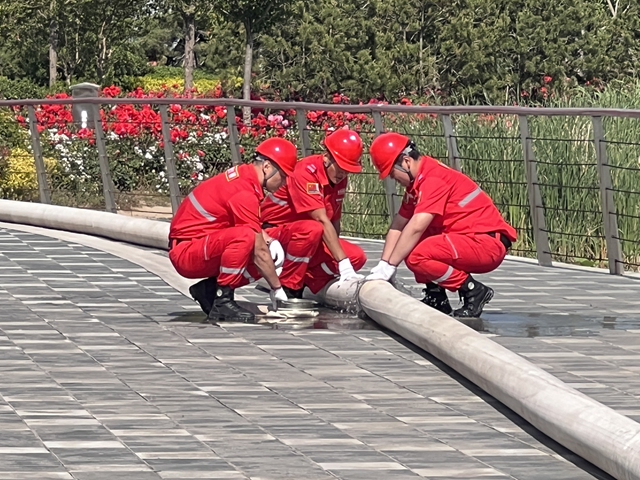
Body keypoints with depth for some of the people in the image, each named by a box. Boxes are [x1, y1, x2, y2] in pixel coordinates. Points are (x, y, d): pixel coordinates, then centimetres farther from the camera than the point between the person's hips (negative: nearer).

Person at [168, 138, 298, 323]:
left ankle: (208, 289, 7)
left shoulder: (242, 174, 6)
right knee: (244, 237, -34)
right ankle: (222, 301, -25)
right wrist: (277, 289, -12)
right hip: (186, 252, -10)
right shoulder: (245, 193, -22)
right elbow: (259, 252, -19)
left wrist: (269, 240, 4)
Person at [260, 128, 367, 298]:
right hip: (274, 232, -8)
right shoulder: (305, 171, -24)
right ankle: (288, 288, -22)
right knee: (312, 229, -39)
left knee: (357, 257, -10)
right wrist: (343, 264, -32)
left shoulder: (339, 177, 2)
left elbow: (334, 222, 5)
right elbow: (322, 221, -29)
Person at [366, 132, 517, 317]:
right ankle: (435, 296, 10)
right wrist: (382, 265, 5)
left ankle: (473, 291, -12)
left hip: (488, 245, -10)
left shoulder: (433, 179, -18)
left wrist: (390, 266, -19)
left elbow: (416, 228, -23)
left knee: (416, 256, -26)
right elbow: (398, 226, 13)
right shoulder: (417, 181, 13)